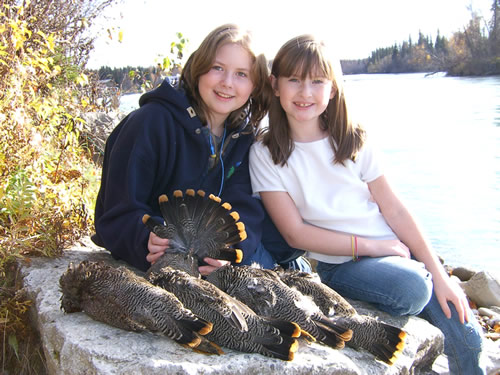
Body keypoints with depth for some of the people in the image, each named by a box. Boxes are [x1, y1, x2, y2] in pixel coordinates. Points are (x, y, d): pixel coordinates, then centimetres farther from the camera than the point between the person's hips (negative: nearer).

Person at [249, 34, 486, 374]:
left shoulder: (354, 139, 1)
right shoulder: (265, 154, -7)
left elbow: (395, 210, 0)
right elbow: (296, 233, -9)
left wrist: (440, 275, -4)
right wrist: (373, 246, -13)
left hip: (393, 251, 3)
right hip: (339, 264, -3)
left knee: (468, 336, -7)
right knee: (412, 288, -30)